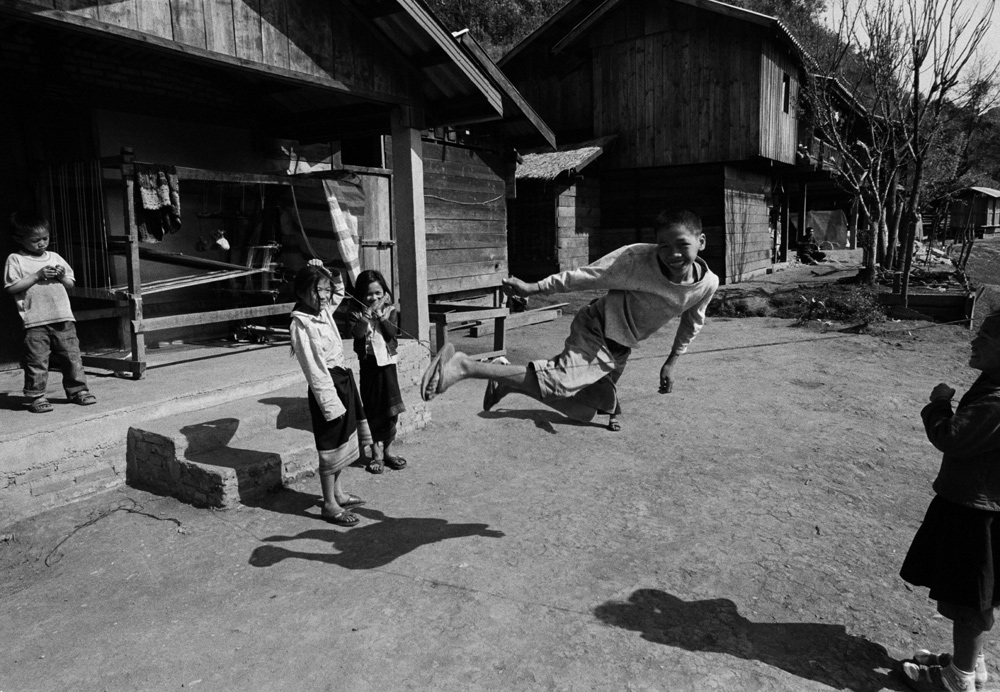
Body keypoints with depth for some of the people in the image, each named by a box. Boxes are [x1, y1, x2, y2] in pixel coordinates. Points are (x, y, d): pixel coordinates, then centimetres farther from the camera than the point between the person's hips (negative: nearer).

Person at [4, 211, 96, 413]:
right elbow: (12, 287, -6)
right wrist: (37, 276, -11)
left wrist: (62, 277, -4)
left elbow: (71, 284, 18)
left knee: (72, 357, 6)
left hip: (63, 318, 4)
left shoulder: (55, 258, 14)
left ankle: (78, 390, 16)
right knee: (37, 361, -2)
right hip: (35, 322, -3)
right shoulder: (15, 260, 2)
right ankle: (36, 396, 7)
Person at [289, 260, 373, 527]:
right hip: (328, 385, -9)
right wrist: (331, 402, -22)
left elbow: (339, 292, 29)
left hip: (343, 378, 9)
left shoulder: (325, 310, 6)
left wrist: (330, 274, 8)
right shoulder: (301, 323, -18)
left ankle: (337, 493, 34)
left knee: (342, 442, 18)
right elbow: (314, 368, -21)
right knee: (331, 446, 1)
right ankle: (329, 505, 14)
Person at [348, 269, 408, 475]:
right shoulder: (357, 312, -2)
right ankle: (376, 452, 13)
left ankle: (388, 450, 17)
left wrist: (381, 316, -17)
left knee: (390, 408, 4)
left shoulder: (390, 310, 3)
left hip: (387, 361, 2)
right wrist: (366, 316, -25)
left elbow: (393, 332, -9)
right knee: (372, 409, 3)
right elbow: (356, 333, -17)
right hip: (368, 363, -1)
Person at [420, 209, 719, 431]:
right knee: (560, 380, -35)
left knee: (585, 410, 16)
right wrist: (534, 287, -13)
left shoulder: (708, 284, -9)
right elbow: (582, 277, -16)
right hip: (594, 334, -7)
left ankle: (508, 382, 26)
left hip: (621, 350, 7)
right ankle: (464, 366, -41)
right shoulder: (636, 258, -25)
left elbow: (692, 323, 11)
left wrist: (671, 362, 15)